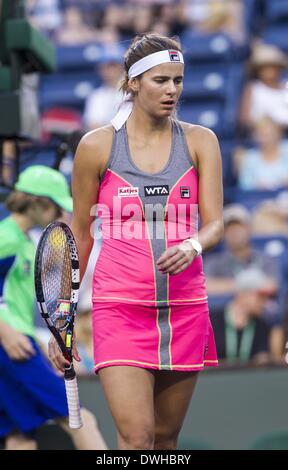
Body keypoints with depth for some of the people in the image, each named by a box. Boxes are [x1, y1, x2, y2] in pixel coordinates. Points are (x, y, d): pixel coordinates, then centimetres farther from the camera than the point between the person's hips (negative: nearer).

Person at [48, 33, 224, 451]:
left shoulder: (200, 141, 5)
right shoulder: (97, 146, 1)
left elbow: (215, 223, -1)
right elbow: (80, 233, 8)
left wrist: (193, 245, -25)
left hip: (185, 308, 3)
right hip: (120, 306, -2)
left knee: (166, 439, 8)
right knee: (136, 437, -15)